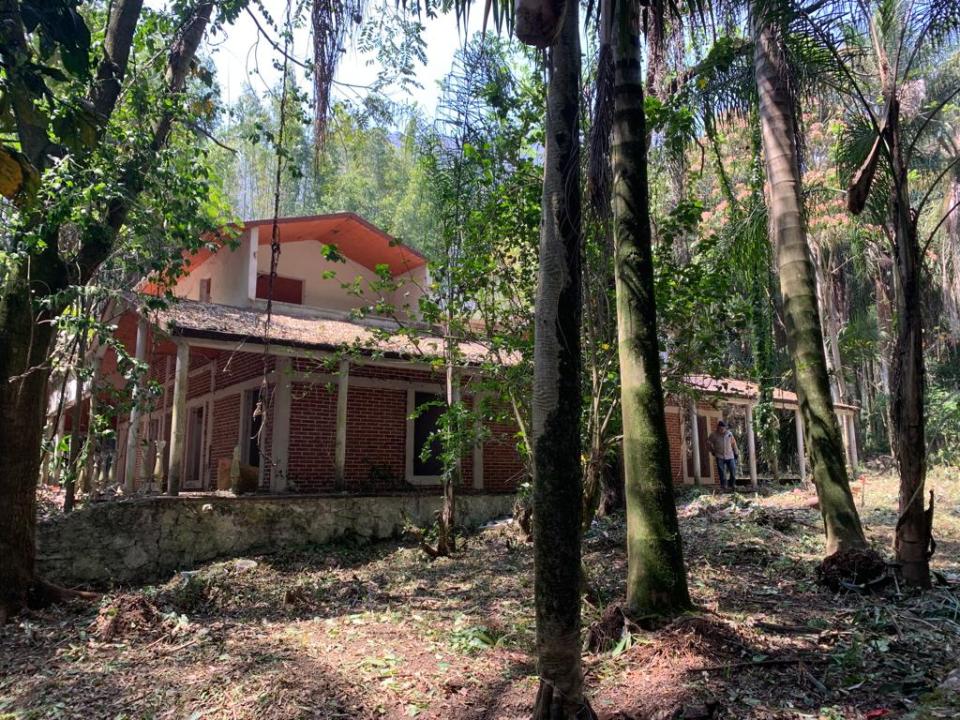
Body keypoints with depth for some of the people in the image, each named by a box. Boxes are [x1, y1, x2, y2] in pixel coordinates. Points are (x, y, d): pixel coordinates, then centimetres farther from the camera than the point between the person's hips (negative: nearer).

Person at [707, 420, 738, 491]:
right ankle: (723, 486, 2)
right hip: (719, 456, -2)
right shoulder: (713, 435, -4)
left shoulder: (729, 433, 3)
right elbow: (708, 443, 9)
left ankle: (732, 485, 17)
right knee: (722, 472, -5)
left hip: (730, 456, 2)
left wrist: (736, 453, 13)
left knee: (733, 471, 0)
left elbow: (733, 443, 13)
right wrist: (712, 451, 5)